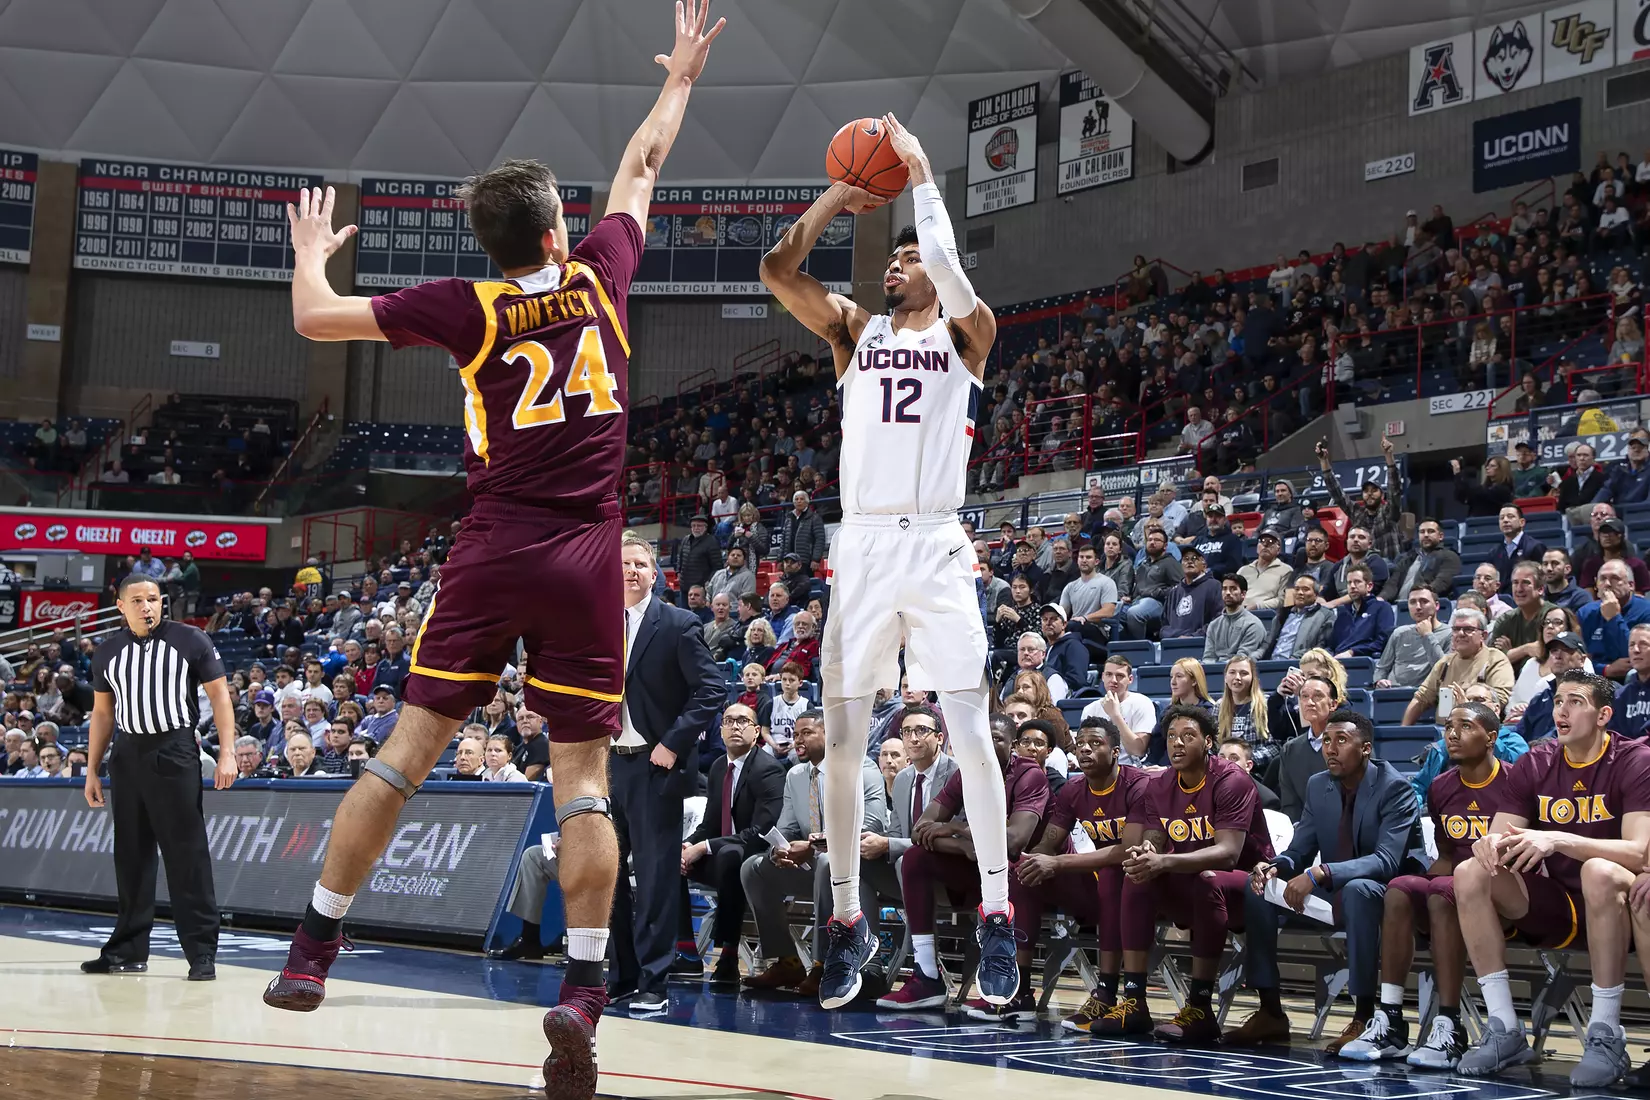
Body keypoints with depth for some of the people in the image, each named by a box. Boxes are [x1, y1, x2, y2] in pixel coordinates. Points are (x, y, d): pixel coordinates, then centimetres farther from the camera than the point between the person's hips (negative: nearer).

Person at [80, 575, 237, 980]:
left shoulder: (191, 640, -2)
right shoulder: (107, 651, 10)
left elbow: (219, 696, -2)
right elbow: (102, 713, 17)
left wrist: (226, 753, -10)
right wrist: (92, 770, 13)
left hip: (174, 753, -5)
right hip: (127, 754, 5)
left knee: (187, 853, -7)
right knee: (131, 856, 9)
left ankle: (202, 953, -4)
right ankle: (129, 950, 17)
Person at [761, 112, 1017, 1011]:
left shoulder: (965, 335, 8)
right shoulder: (854, 330, 15)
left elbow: (949, 268, -12)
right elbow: (778, 270, 3)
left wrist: (920, 171, -4)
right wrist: (836, 197, 6)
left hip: (936, 547, -3)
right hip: (860, 547, 3)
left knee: (970, 734, -6)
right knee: (842, 740, 1)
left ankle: (996, 918, 1)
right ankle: (847, 920, 11)